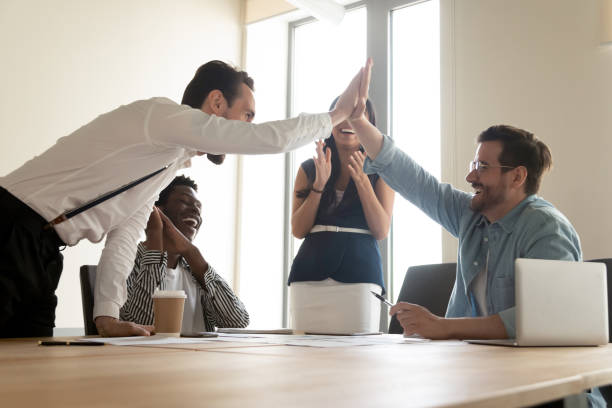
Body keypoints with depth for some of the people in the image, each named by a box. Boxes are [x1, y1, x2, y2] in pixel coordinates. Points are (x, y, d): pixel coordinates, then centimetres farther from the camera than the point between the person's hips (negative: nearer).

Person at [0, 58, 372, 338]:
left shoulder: (171, 163, 14)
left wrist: (108, 316, -1)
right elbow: (274, 139, -20)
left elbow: (123, 239, 10)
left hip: (43, 248, 9)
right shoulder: (163, 114, -15)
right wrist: (338, 114, -5)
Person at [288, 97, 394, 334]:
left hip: (360, 273, -1)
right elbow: (298, 230, 4)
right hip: (310, 275, 2)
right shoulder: (308, 169, 12)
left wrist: (361, 180, -11)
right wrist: (319, 184, -8)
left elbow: (381, 231, -2)